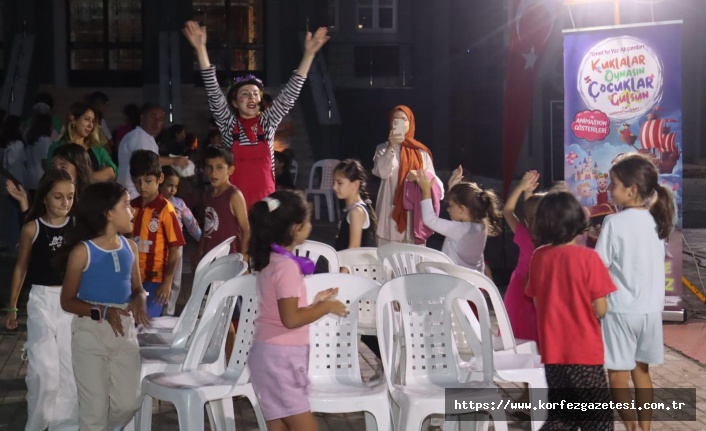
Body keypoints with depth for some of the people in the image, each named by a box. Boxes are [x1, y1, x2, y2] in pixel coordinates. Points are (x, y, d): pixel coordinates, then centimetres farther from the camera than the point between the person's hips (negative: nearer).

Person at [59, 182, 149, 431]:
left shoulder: (130, 247, 4)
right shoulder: (82, 251, -11)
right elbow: (67, 301, -8)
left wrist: (138, 302, -10)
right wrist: (101, 312, -24)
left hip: (125, 330, 5)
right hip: (91, 332, -5)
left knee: (129, 403, 5)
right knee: (95, 408, -1)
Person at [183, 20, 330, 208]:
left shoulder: (268, 122, 7)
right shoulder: (229, 124, 2)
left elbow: (289, 94, 2)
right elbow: (214, 93, -7)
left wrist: (309, 54, -6)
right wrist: (201, 49, -18)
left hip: (265, 199, 2)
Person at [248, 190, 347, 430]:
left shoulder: (271, 261, 10)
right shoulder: (286, 266, -19)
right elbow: (291, 319, -24)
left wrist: (316, 302, 14)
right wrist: (326, 307, -13)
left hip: (274, 355, 9)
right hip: (280, 357, -9)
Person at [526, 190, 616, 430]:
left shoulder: (539, 257, -1)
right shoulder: (587, 257, -15)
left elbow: (538, 304, 8)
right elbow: (600, 309, -11)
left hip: (552, 350, 5)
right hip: (585, 350, -4)